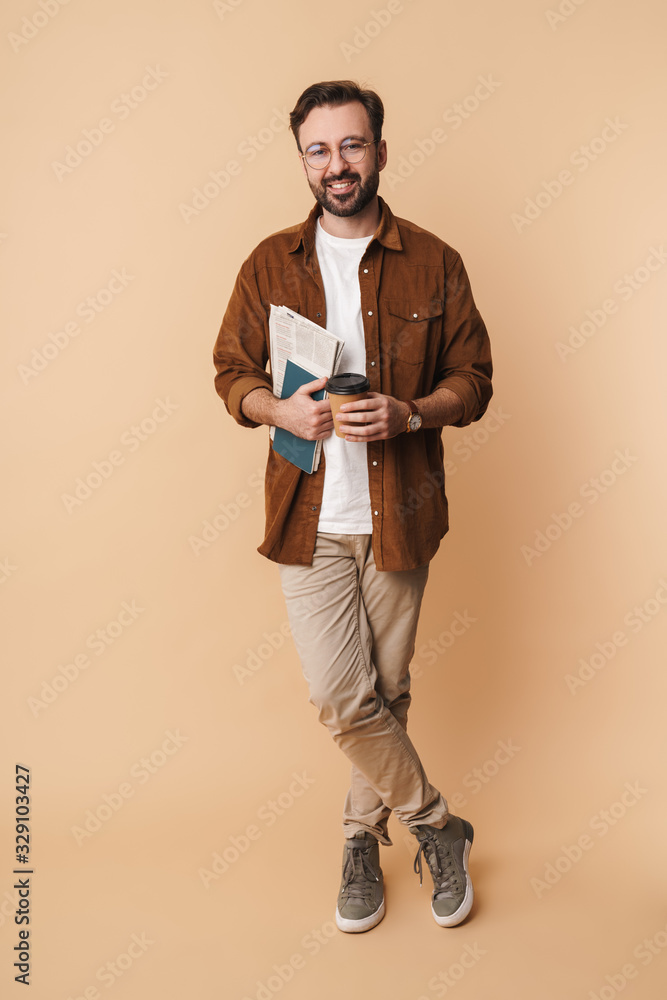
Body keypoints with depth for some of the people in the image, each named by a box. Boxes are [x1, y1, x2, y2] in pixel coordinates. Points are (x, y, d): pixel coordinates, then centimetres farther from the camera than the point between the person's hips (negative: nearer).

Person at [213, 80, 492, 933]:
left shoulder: (433, 263, 2)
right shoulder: (270, 264, 5)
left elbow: (473, 378, 4)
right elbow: (231, 370, 9)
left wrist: (410, 413, -16)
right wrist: (280, 409, -13)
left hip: (398, 516, 0)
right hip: (309, 517, 1)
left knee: (386, 694, 10)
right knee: (341, 698, -2)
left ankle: (362, 837, 35)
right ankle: (436, 826, 22)